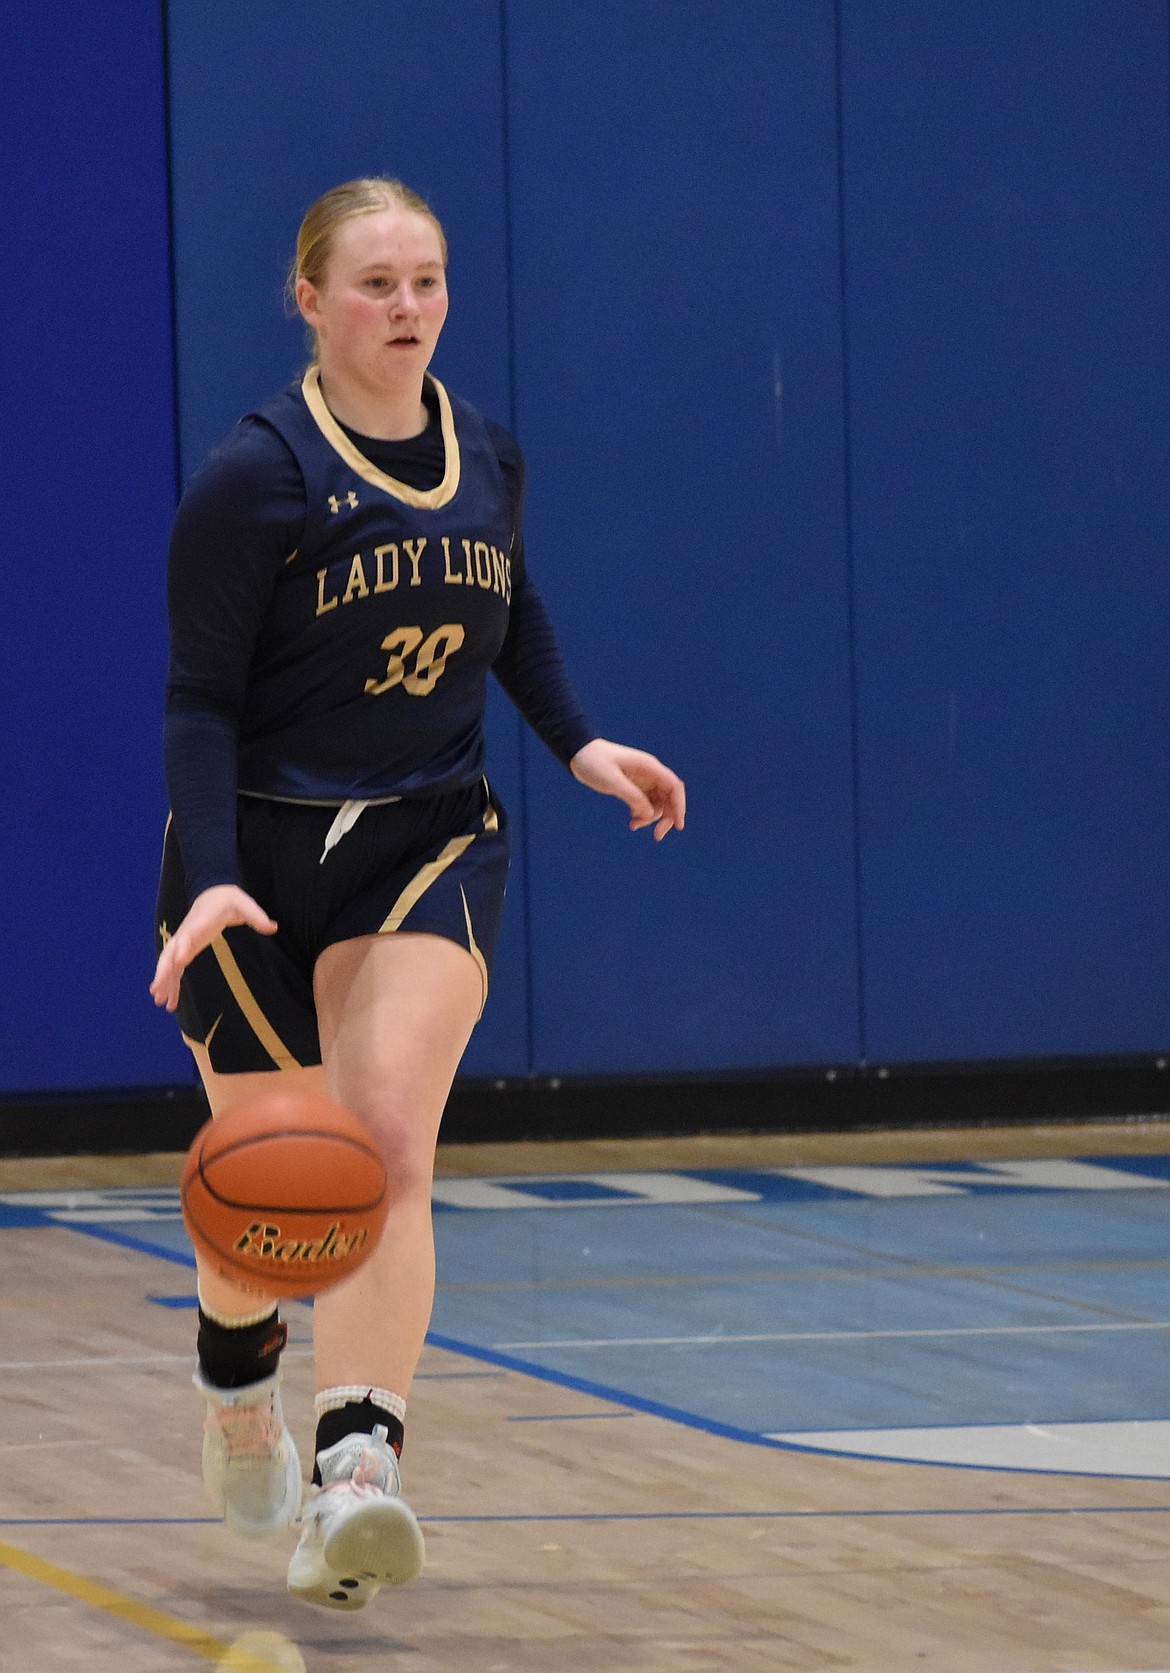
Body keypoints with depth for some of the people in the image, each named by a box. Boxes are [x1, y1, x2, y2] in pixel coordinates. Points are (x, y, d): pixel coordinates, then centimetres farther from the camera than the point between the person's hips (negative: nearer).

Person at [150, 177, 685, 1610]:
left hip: (428, 844, 3)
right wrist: (210, 881, -26)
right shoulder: (256, 474, -13)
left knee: (388, 1139, -20)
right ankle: (237, 1385, 43)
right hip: (261, 851, -2)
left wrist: (578, 743, 13)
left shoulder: (487, 457, 3)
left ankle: (355, 1469, -29)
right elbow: (200, 699, -15)